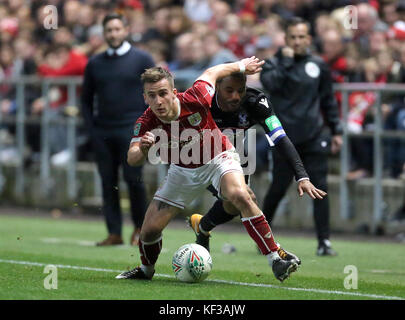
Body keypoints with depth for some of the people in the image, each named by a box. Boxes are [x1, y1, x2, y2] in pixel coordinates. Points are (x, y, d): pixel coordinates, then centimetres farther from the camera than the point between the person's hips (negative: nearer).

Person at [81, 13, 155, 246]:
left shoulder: (142, 60, 4)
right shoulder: (95, 63, 13)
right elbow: (86, 98, 19)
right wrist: (91, 127, 7)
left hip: (131, 129, -4)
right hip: (102, 132, 4)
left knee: (133, 178, -10)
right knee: (108, 182, 1)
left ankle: (140, 227, 7)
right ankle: (114, 233, 4)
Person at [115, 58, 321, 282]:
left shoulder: (194, 100, -29)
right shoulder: (146, 123, -24)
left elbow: (212, 73, -10)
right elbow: (132, 160, -31)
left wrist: (242, 66, 7)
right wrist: (143, 149, -55)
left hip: (218, 159, -3)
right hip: (183, 170, 3)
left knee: (240, 196, -33)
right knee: (150, 230, -2)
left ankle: (275, 259, -30)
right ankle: (146, 270, 33)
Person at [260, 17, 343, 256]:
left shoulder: (319, 66, 11)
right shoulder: (275, 63, 2)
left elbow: (329, 100, 18)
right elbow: (270, 84, -19)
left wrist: (336, 130, 14)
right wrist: (286, 61, -16)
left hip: (315, 137, 2)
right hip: (286, 137, -2)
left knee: (320, 187, -5)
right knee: (278, 188, 0)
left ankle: (324, 241, -1)